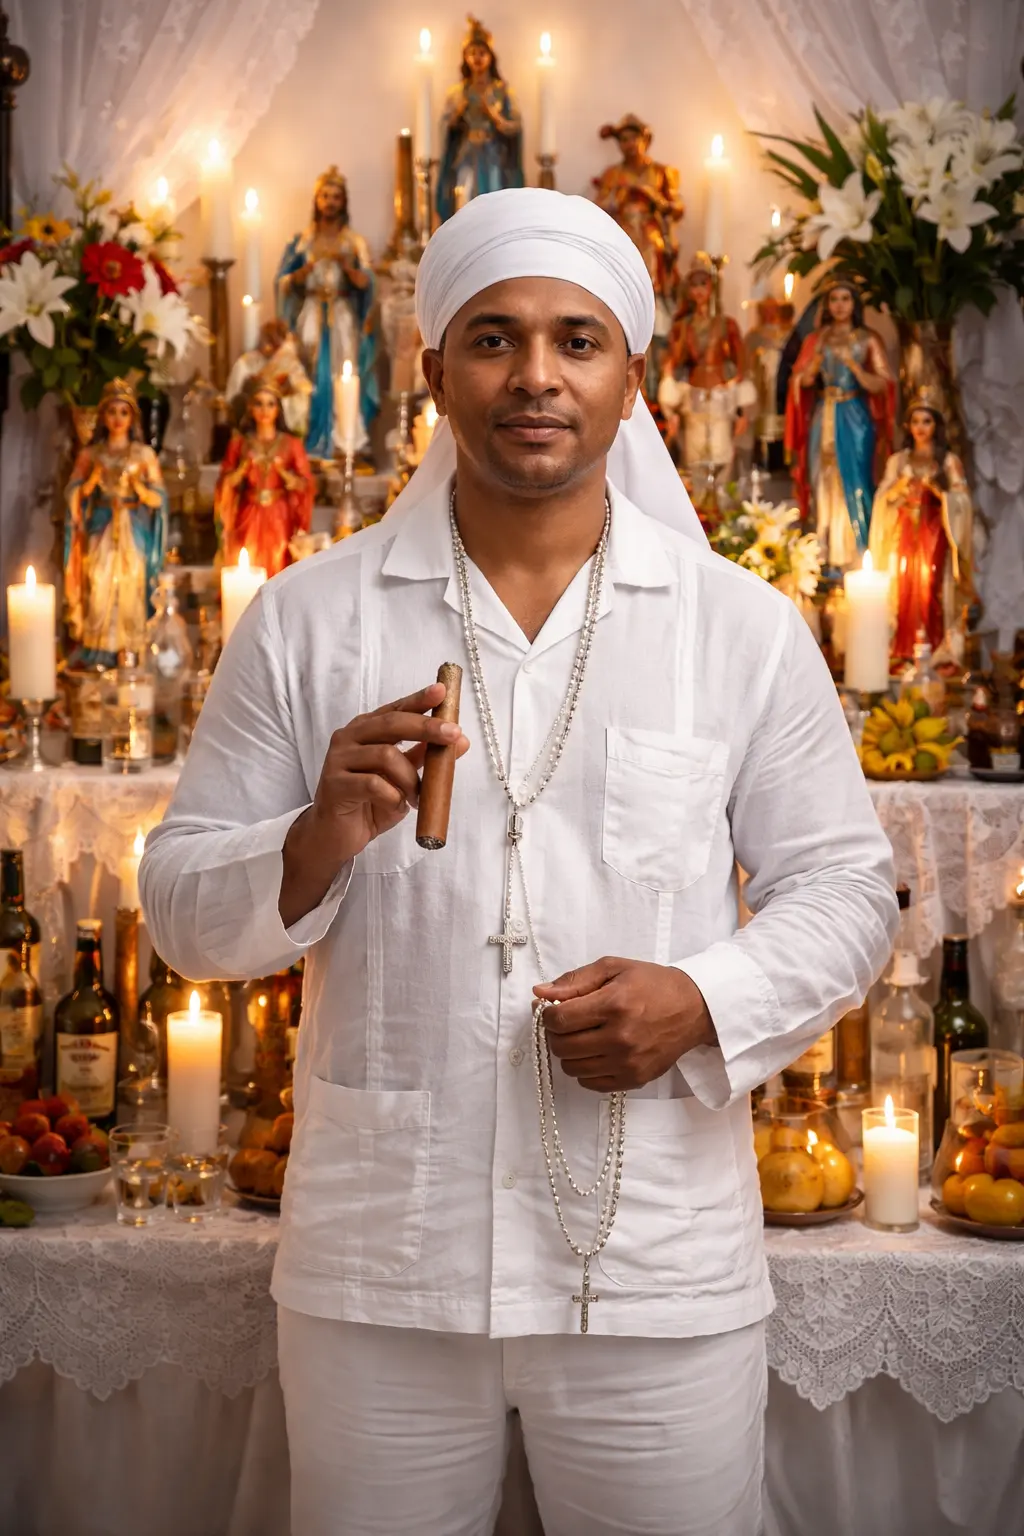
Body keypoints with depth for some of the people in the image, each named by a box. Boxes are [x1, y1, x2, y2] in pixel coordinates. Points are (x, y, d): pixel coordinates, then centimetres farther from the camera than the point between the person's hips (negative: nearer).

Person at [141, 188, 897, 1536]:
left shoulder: (743, 628, 2)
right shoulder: (306, 619, 2)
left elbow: (843, 887, 6)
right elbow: (182, 909, 3)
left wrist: (700, 1004, -13)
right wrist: (320, 840, -17)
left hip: (664, 1272, 0)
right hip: (376, 1269, 0)